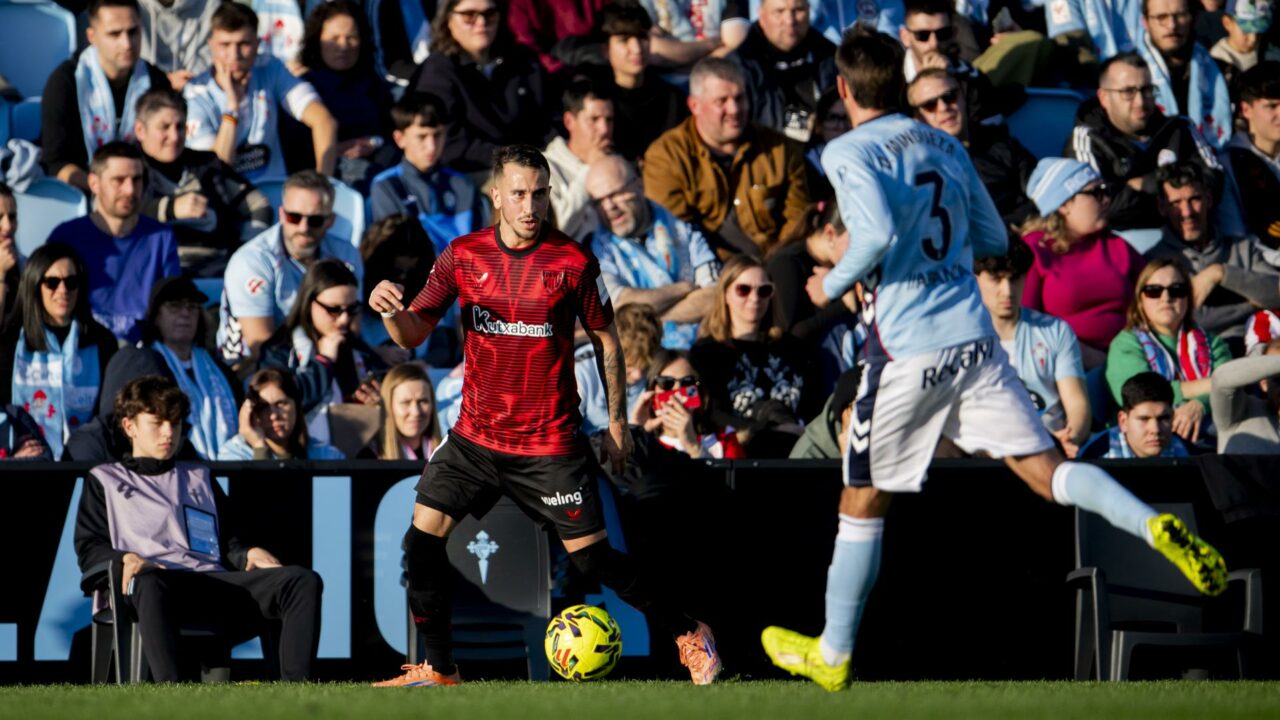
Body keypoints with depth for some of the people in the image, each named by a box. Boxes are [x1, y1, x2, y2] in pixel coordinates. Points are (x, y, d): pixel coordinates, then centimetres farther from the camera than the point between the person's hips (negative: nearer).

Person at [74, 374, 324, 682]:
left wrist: (249, 554, 5)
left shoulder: (200, 478, 36)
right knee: (150, 584, -45)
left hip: (215, 581, 4)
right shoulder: (104, 480, 26)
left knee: (304, 581, -21)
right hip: (158, 576, -4)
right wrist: (125, 559, -8)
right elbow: (88, 550, 14)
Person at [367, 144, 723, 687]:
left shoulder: (573, 263, -8)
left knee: (593, 558, -3)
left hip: (549, 443, -3)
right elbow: (414, 334, 1)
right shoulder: (462, 256, -1)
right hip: (476, 435, 3)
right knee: (422, 538, -6)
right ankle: (439, 670, 7)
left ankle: (689, 636, 14)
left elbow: (605, 340, 3)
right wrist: (391, 311, -21)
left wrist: (617, 421, 3)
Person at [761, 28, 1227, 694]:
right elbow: (993, 240, 19)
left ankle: (832, 656, 20)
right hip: (974, 337, 5)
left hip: (908, 348, -5)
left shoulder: (848, 152, -7)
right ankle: (1155, 527, -27)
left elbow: (880, 231, -23)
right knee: (1044, 467, 0)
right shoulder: (943, 145, 13)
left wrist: (835, 283, -7)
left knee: (862, 502, 10)